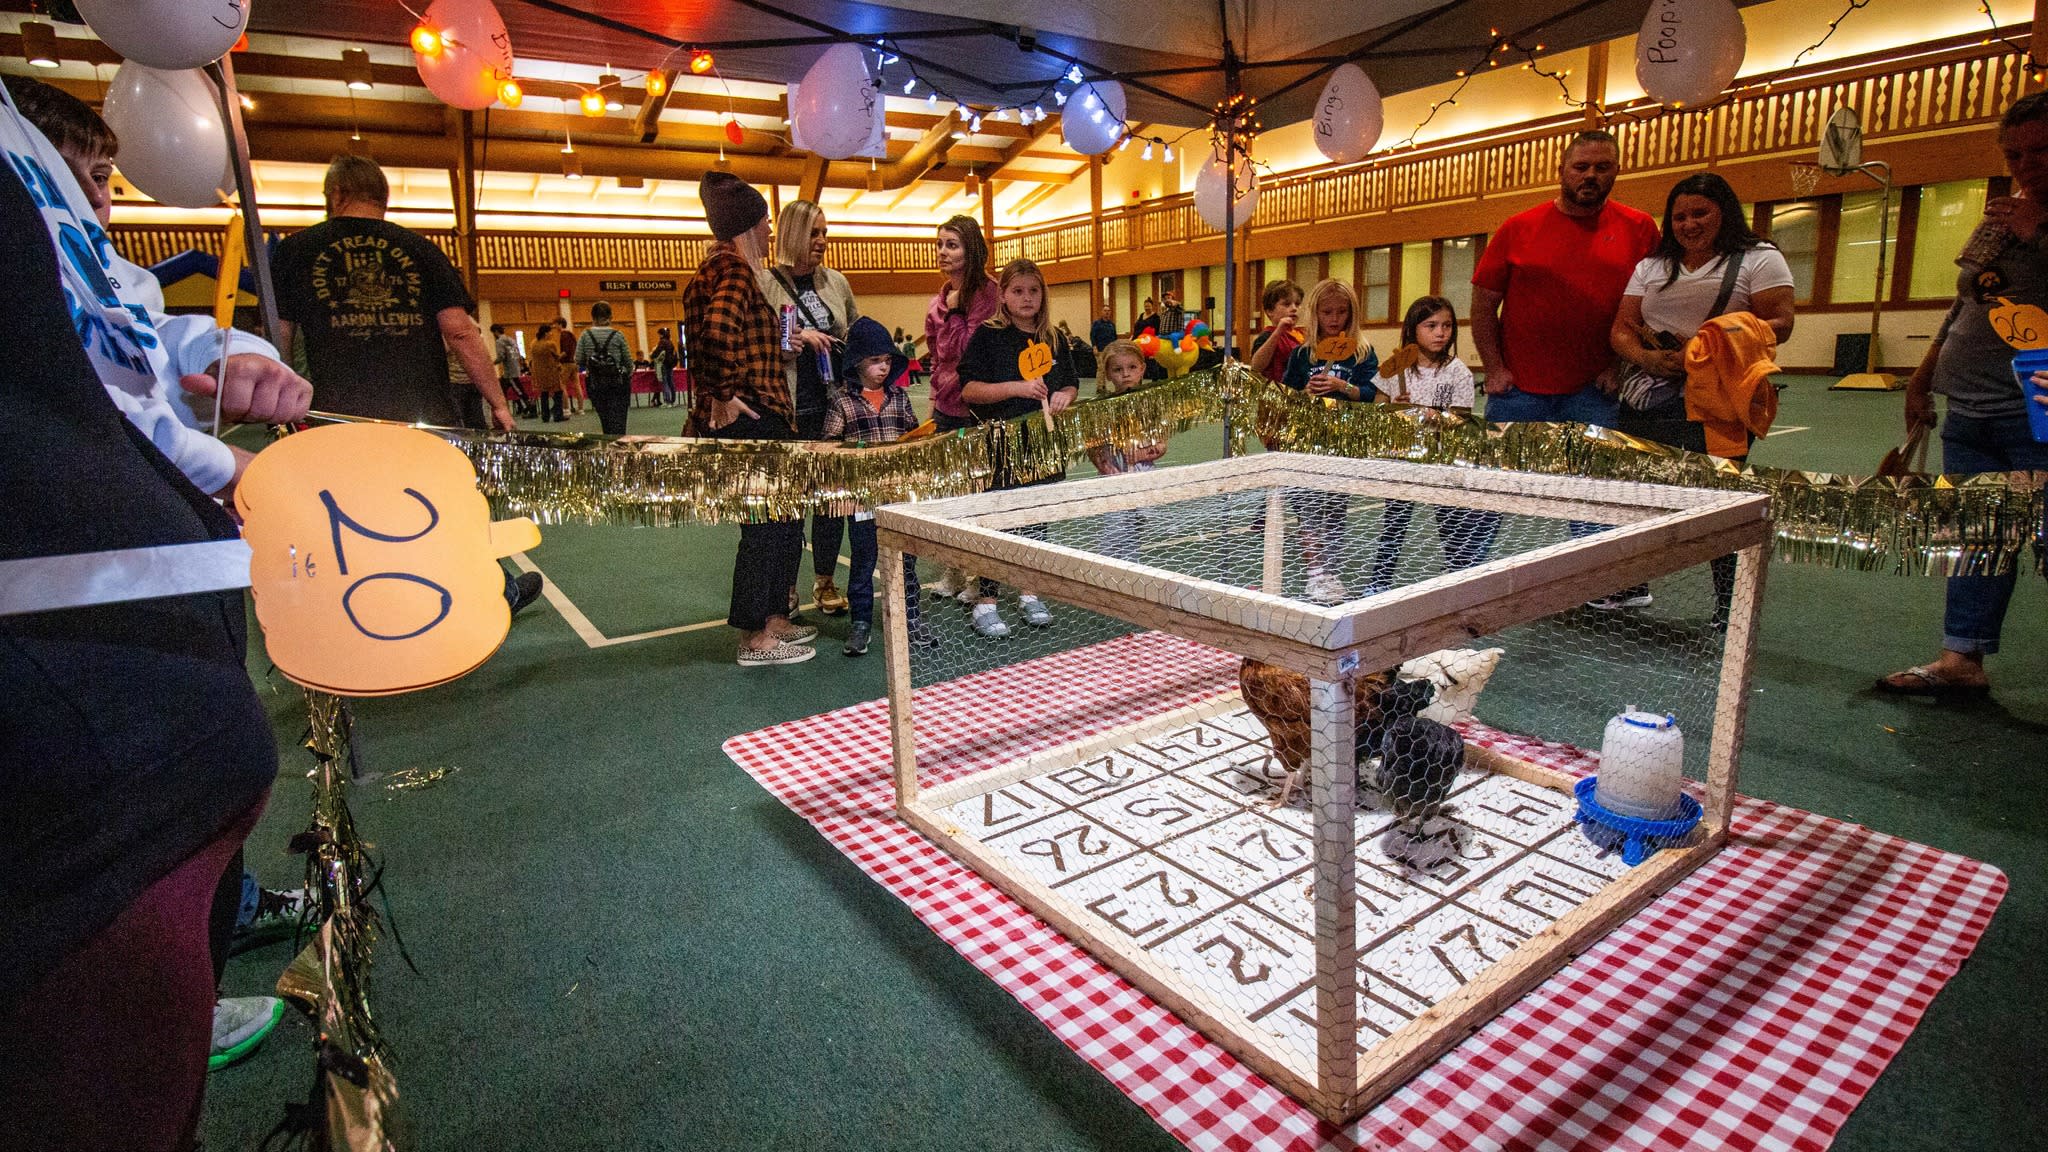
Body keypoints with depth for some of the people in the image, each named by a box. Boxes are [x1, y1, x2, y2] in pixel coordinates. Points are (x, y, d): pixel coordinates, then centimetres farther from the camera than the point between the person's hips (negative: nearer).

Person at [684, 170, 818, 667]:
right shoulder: (734, 269, -14)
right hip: (747, 420, -10)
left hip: (749, 420, 10)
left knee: (784, 517, 17)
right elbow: (719, 328, -32)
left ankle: (774, 620, 27)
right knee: (764, 525, -1)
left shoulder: (717, 267, 17)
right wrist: (724, 396, -24)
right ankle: (755, 639, 9)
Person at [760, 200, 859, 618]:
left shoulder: (836, 282, 12)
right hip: (790, 408, -4)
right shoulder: (765, 285, -3)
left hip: (834, 404, 4)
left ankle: (825, 581, 18)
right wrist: (799, 339, -17)